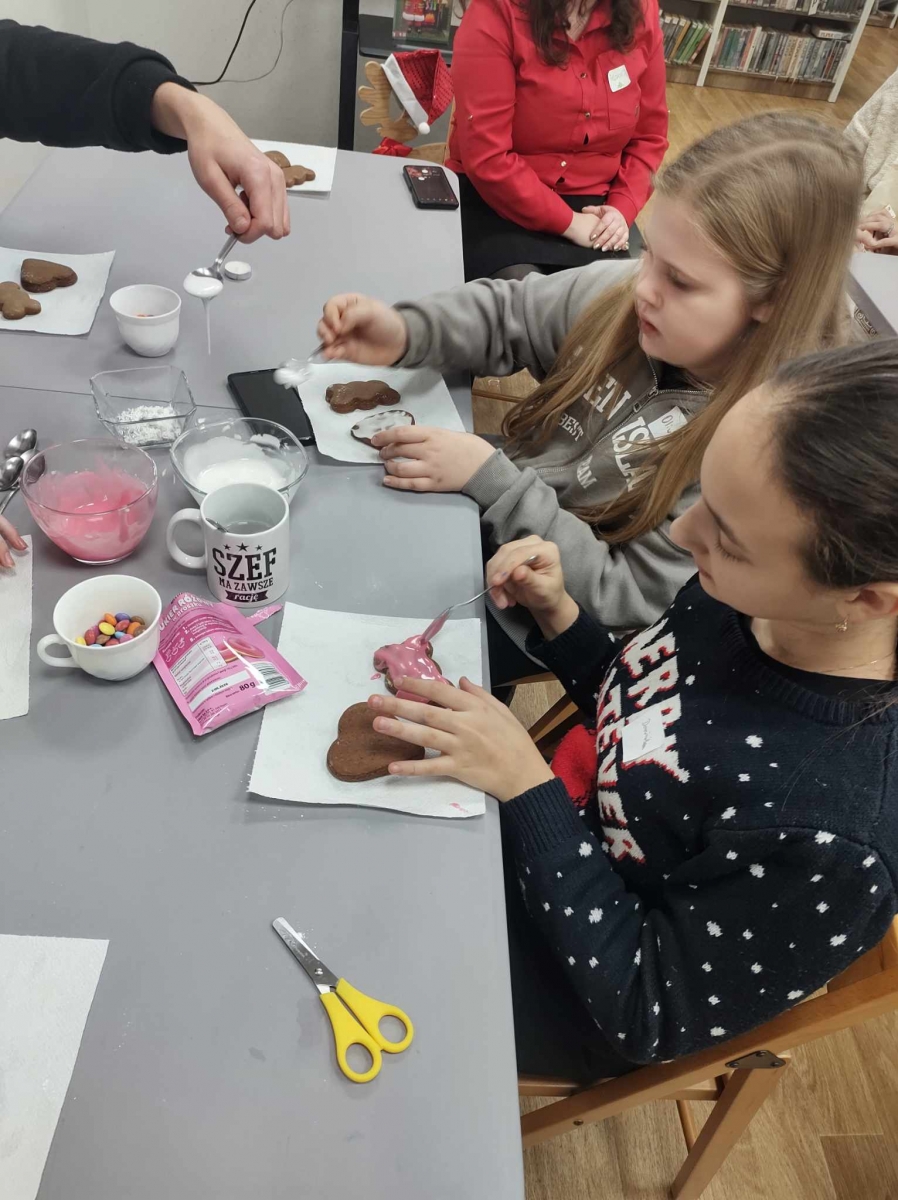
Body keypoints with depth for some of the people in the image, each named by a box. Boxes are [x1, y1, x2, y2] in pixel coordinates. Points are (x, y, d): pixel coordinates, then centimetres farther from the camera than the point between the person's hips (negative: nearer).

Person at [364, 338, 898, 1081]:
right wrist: (556, 614, -16)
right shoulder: (753, 596, -18)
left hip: (569, 988, -5)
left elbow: (651, 1014, -24)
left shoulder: (831, 835, -38)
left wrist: (526, 784, -31)